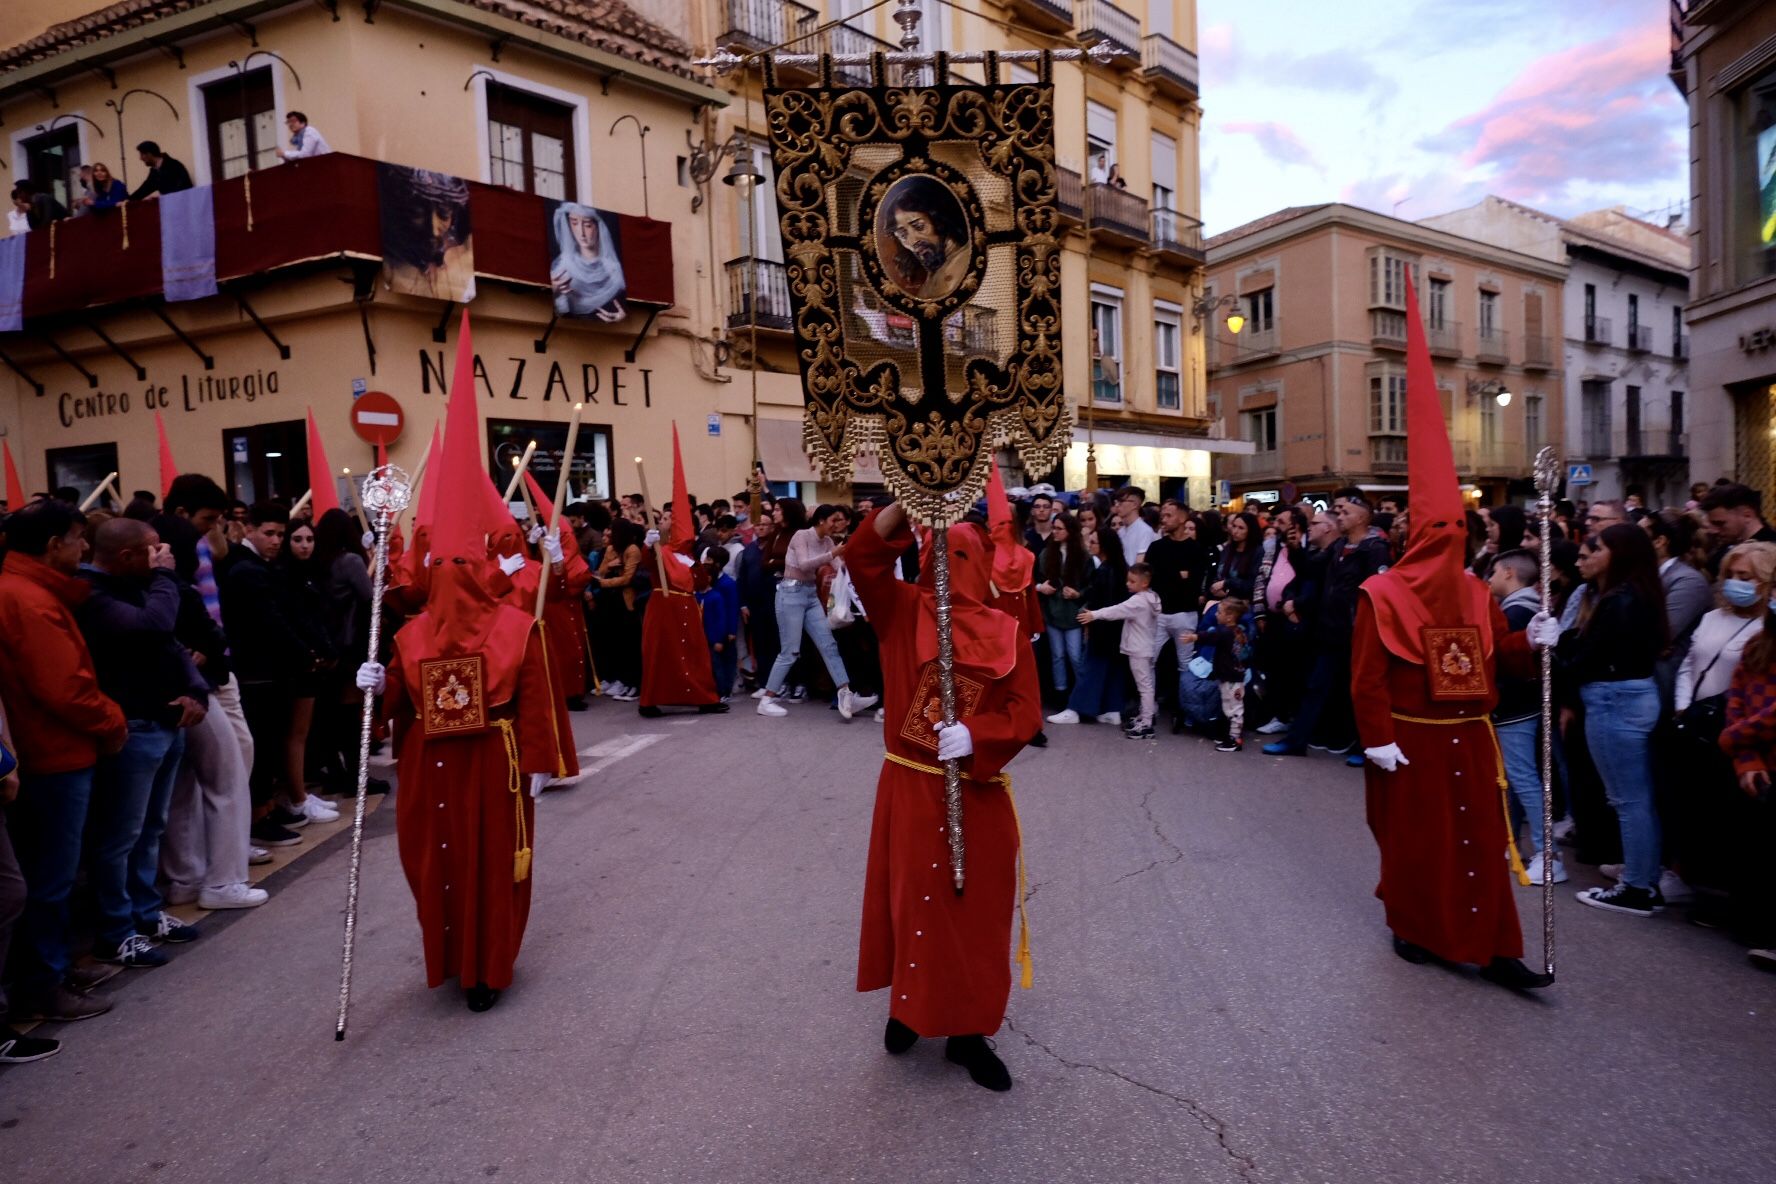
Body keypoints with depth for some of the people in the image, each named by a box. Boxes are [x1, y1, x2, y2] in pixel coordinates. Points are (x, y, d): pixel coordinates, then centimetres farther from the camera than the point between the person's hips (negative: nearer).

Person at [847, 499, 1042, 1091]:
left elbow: (1026, 713, -7)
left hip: (978, 797, 0)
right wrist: (909, 505, -24)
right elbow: (864, 558, -14)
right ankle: (907, 1007, 35)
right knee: (912, 899, 13)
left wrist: (974, 735, -24)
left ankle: (968, 1032, 26)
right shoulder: (903, 611, 0)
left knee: (976, 910, 10)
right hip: (910, 791, 0)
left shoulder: (1007, 633, -2)